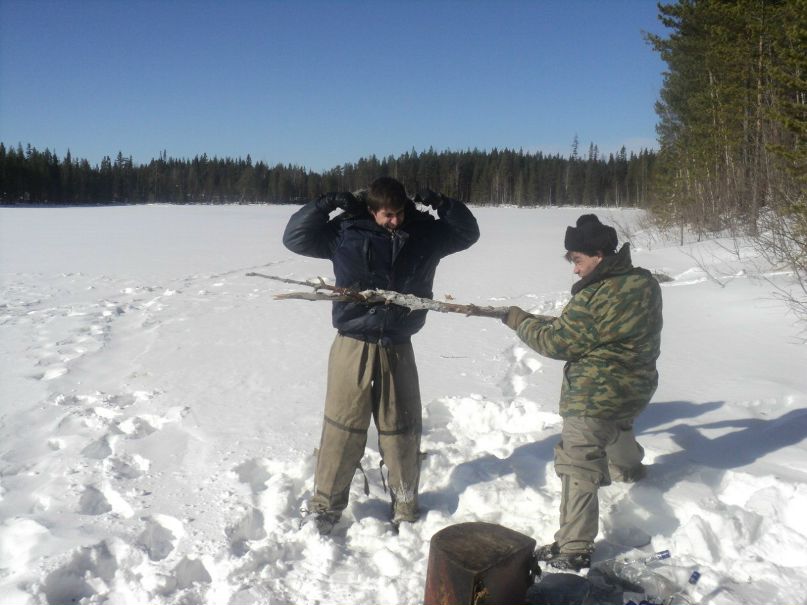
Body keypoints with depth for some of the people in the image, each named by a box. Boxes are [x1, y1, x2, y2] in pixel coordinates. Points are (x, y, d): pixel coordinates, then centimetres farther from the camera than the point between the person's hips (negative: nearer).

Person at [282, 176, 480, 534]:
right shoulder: (346, 232, -5)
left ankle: (405, 508, 28)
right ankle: (324, 506, 18)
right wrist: (325, 204, -15)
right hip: (354, 344, -2)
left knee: (402, 428, 11)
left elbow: (467, 233, 12)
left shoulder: (424, 232, 3)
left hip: (397, 347, 3)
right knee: (343, 427, 2)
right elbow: (295, 237, -2)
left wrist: (442, 204, -5)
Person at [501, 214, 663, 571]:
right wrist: (558, 322, 8)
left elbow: (556, 342, -17)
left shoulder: (593, 299, -26)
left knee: (577, 465, -5)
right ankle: (627, 470, 65)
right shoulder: (645, 282, -1)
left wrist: (518, 319, -3)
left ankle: (574, 549, -2)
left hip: (595, 394, -9)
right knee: (616, 427, 38)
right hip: (635, 386, 9)